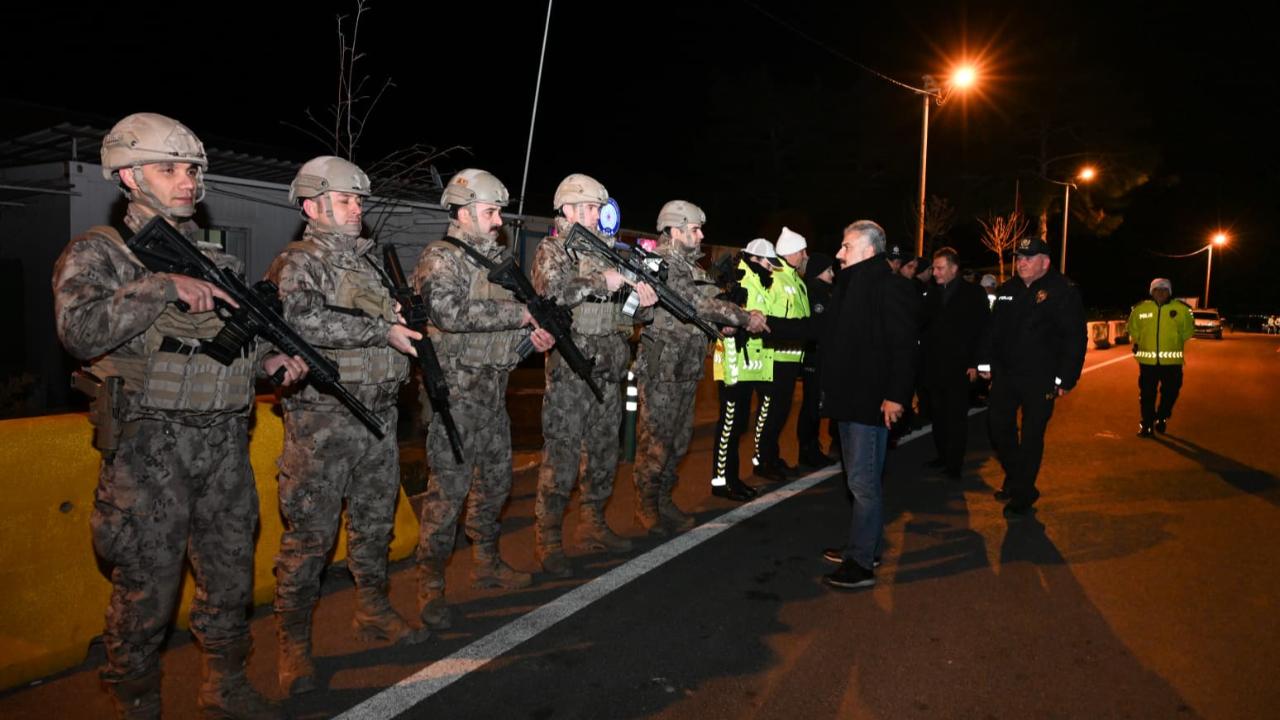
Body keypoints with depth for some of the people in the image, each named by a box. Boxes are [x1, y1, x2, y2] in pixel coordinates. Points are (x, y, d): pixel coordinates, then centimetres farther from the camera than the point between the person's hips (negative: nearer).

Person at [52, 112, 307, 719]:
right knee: (147, 591, 5)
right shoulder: (96, 252, -4)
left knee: (231, 576, 16)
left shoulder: (214, 258, 12)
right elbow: (80, 332, -21)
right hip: (149, 448, -5)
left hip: (225, 444, 5)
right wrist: (164, 285, -24)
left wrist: (269, 360, 0)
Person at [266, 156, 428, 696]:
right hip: (322, 421, -7)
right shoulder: (297, 263, -7)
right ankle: (293, 641, 14)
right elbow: (302, 320, -25)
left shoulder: (369, 260, 16)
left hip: (379, 414, 7)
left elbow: (397, 316, 27)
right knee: (311, 531, 0)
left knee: (376, 521, 16)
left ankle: (373, 610, 33)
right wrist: (382, 330, -23)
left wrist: (410, 317, 5)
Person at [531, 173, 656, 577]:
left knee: (604, 452, 13)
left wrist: (643, 299, 1)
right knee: (561, 457, -4)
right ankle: (548, 540, 7)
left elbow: (622, 308, 21)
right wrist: (601, 282, -22)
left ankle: (592, 527, 27)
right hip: (570, 368, -7)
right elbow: (554, 290, -22)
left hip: (609, 369, 7)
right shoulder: (552, 249, -3)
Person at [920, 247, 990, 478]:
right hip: (933, 366, 4)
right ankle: (942, 455, 20)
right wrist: (923, 360, 3)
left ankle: (954, 464, 6)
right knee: (938, 415, 8)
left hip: (958, 366, -4)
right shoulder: (932, 294, 11)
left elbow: (982, 330, -3)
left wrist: (975, 363, -10)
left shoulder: (973, 293, 0)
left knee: (956, 416, 0)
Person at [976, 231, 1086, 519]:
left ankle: (1022, 495, 17)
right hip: (1005, 374, 6)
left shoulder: (1063, 291, -10)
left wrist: (1065, 379, -15)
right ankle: (1015, 480, 33)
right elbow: (992, 329, 15)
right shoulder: (1007, 289, 9)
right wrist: (985, 362, 10)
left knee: (1031, 437, 3)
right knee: (999, 428, 12)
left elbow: (1075, 338, -12)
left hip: (1040, 379, -6)